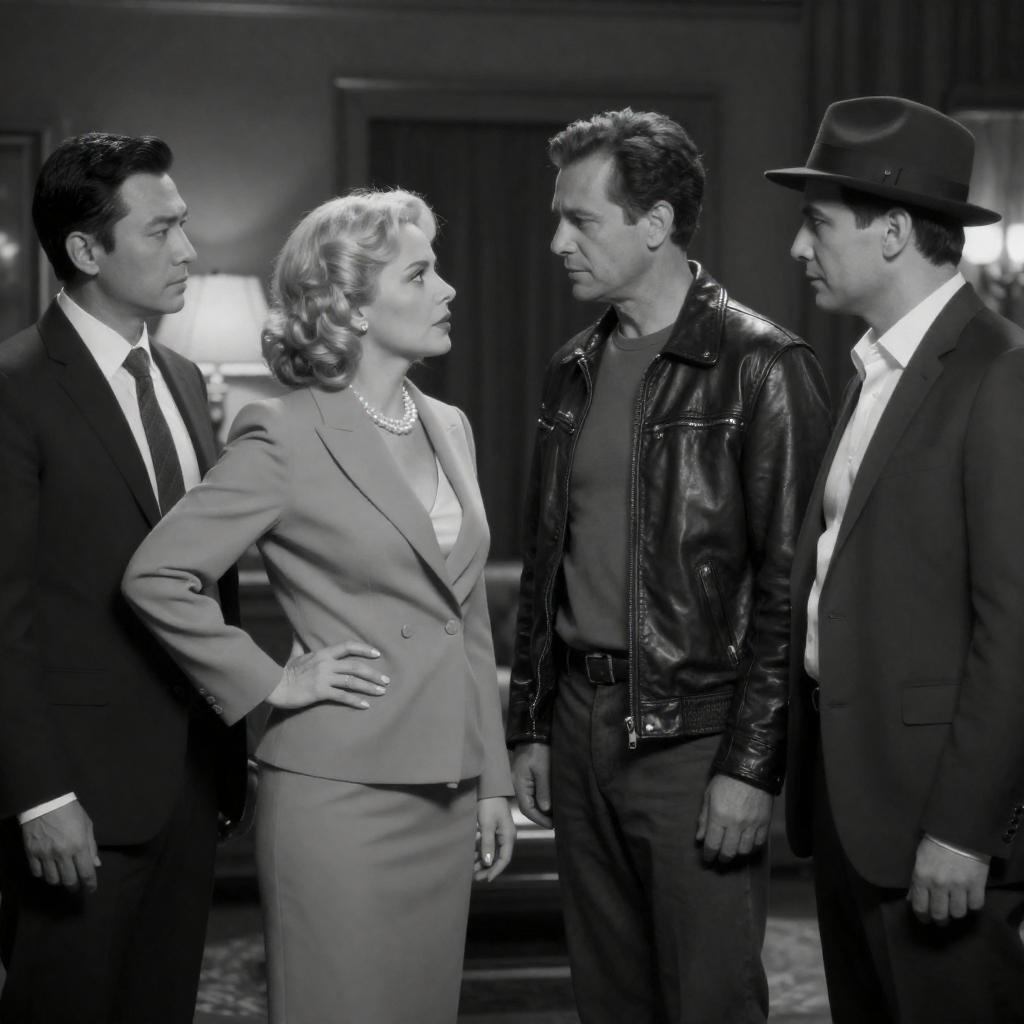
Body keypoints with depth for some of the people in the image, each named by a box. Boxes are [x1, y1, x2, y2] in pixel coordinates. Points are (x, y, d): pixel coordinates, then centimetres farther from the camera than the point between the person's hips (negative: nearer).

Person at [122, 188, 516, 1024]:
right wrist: (270, 684, -11)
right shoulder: (286, 438, -10)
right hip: (341, 791, -7)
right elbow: (157, 577, -14)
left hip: (447, 794, 7)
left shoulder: (449, 428, 12)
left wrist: (494, 781, 14)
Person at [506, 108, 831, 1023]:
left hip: (693, 735, -6)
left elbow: (788, 584, -12)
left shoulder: (760, 369, -10)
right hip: (580, 730, 6)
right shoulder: (574, 371, 11)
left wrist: (752, 766, -15)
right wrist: (530, 728, 13)